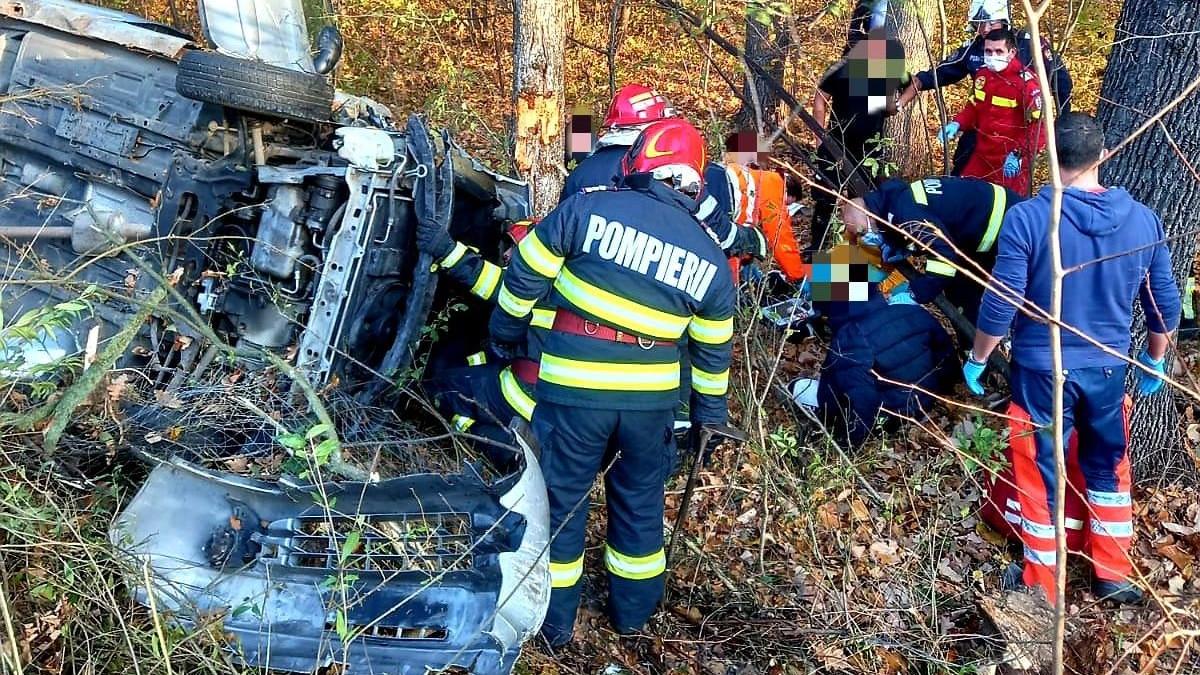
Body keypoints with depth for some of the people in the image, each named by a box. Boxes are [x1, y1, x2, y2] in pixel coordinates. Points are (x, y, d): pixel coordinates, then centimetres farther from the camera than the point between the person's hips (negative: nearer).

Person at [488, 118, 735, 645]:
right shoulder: (711, 259, 2)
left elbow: (526, 272, -3)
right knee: (640, 500, 22)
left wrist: (504, 329, 14)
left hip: (574, 390, -3)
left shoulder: (589, 207, -9)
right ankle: (633, 611, 38)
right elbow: (712, 350, 9)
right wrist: (710, 414, 23)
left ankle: (554, 619, 28)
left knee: (562, 499, 14)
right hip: (651, 397, 3)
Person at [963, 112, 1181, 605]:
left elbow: (1001, 304, -18)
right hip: (1108, 369, 4)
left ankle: (1041, 586, 23)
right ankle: (1113, 575, 36)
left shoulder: (1026, 218, -18)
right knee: (1108, 468, 23)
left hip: (1042, 370, -4)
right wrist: (1155, 362, 22)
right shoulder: (1143, 221, -4)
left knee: (1040, 476, 10)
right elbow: (1165, 306, 5)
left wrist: (977, 360, -2)